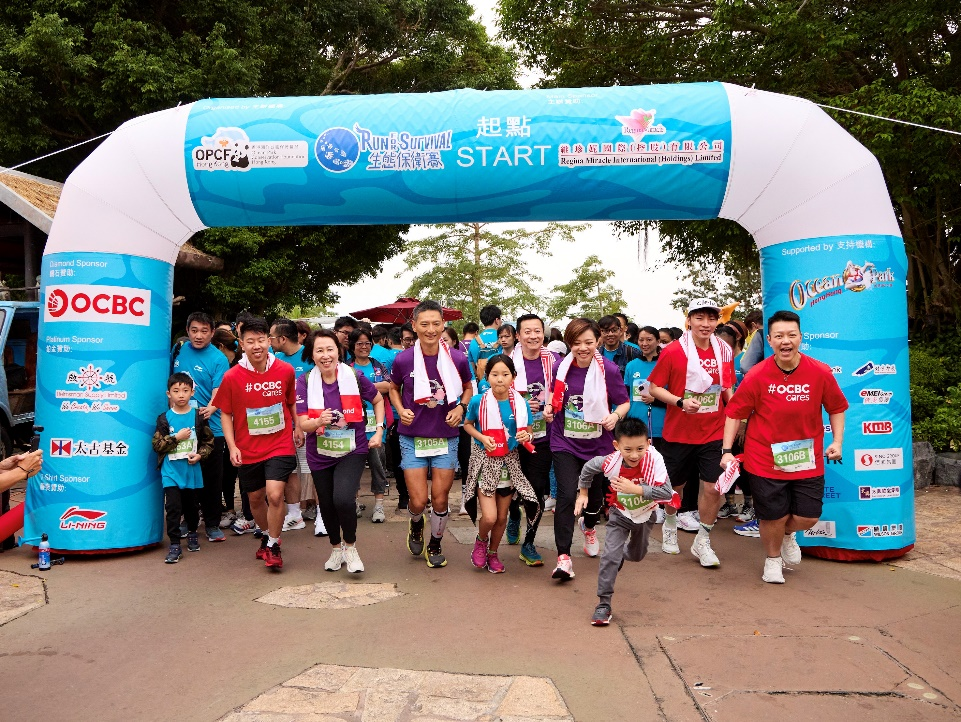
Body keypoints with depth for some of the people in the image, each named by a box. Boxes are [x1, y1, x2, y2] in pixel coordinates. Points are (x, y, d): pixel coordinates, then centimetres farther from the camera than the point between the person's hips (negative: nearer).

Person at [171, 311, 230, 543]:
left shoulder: (218, 359, -7)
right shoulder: (180, 350, 5)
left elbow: (218, 391, -16)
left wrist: (211, 408, -36)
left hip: (210, 426, -4)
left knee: (212, 478, 4)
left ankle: (212, 524, 17)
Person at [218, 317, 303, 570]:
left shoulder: (285, 370, -6)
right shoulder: (232, 376, -9)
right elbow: (226, 413, 0)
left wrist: (298, 428, 3)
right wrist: (232, 446, -7)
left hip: (280, 445, -1)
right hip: (248, 450, 2)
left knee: (274, 494, -17)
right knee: (255, 499, 16)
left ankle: (273, 545, 6)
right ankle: (268, 535, 45)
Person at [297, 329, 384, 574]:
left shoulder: (354, 376, -12)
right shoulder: (305, 382, -10)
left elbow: (378, 400, 6)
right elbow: (302, 424, -13)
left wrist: (379, 430, -1)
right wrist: (319, 421, -34)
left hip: (352, 451, -2)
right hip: (320, 454, 3)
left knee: (343, 499, -21)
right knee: (326, 505, 14)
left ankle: (350, 546, 8)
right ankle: (336, 548, 42)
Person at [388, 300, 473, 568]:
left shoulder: (458, 359, -8)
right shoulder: (403, 360, -9)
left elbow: (468, 388, 11)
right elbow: (394, 388, 10)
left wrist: (461, 407, -8)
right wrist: (401, 410, -8)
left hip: (446, 438, 1)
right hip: (413, 438, -1)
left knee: (440, 500, 7)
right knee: (418, 501, -1)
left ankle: (435, 545, 34)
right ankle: (416, 526, 36)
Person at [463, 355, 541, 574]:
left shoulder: (521, 404, -7)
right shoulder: (478, 402, -12)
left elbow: (528, 433, 4)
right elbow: (467, 425, 4)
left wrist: (526, 437, -20)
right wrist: (482, 438, -14)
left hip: (509, 463, 3)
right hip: (485, 462, -2)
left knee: (502, 517, 13)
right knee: (489, 517, -11)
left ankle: (493, 552, 38)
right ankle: (480, 541, 23)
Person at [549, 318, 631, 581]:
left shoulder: (609, 370, -12)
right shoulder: (561, 368, -7)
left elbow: (625, 402, -3)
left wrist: (615, 415, -23)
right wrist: (549, 406, -8)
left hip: (598, 445, 1)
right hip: (565, 443, 0)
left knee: (595, 495, 17)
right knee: (567, 495, -15)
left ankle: (589, 526, 53)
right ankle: (563, 556, -6)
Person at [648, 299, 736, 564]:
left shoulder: (724, 351, 3)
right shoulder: (673, 351, -9)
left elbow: (727, 389, 14)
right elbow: (655, 388, -7)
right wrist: (680, 402, -21)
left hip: (713, 433, 2)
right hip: (678, 432, -2)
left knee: (713, 488, -4)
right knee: (675, 485, 13)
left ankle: (702, 541, 17)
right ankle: (670, 525, 42)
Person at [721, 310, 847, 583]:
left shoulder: (821, 372, -8)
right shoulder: (757, 375, -13)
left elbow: (837, 407, 7)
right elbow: (735, 412, -7)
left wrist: (837, 441, -2)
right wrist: (727, 451, -10)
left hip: (808, 460, 2)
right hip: (765, 460, -2)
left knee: (808, 517, 5)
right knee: (773, 517, 4)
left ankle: (788, 534, 44)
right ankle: (772, 559, 37)